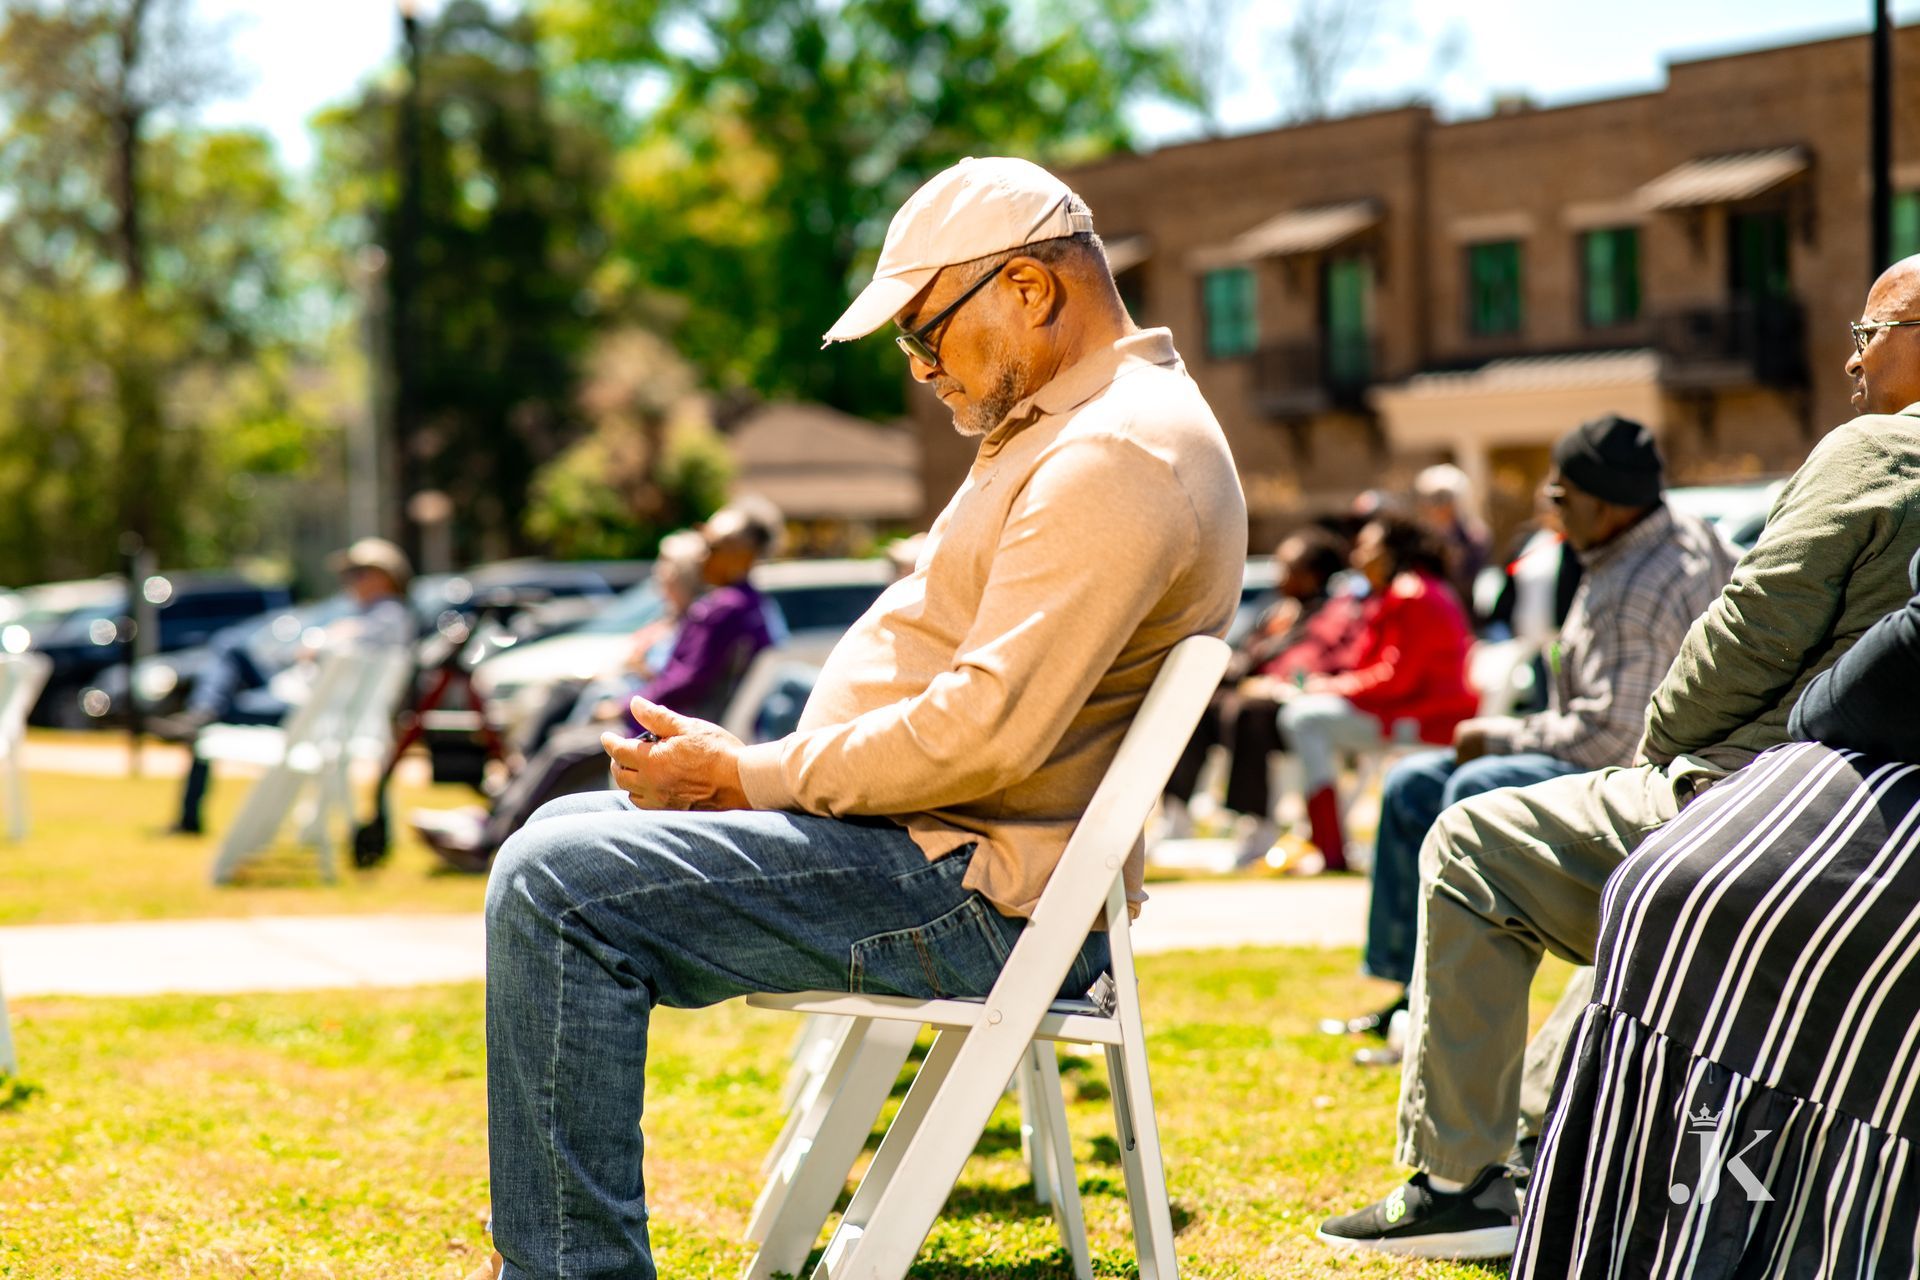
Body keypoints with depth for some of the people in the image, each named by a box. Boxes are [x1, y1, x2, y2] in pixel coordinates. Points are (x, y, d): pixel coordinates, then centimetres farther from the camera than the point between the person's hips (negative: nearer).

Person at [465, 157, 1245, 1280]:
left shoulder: (1117, 457, -18)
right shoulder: (1069, 430, 18)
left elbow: (987, 733, -25)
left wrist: (747, 778, -15)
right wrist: (749, 769, 10)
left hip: (978, 893, -12)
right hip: (931, 841, 12)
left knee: (561, 889, -21)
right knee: (565, 834, 19)